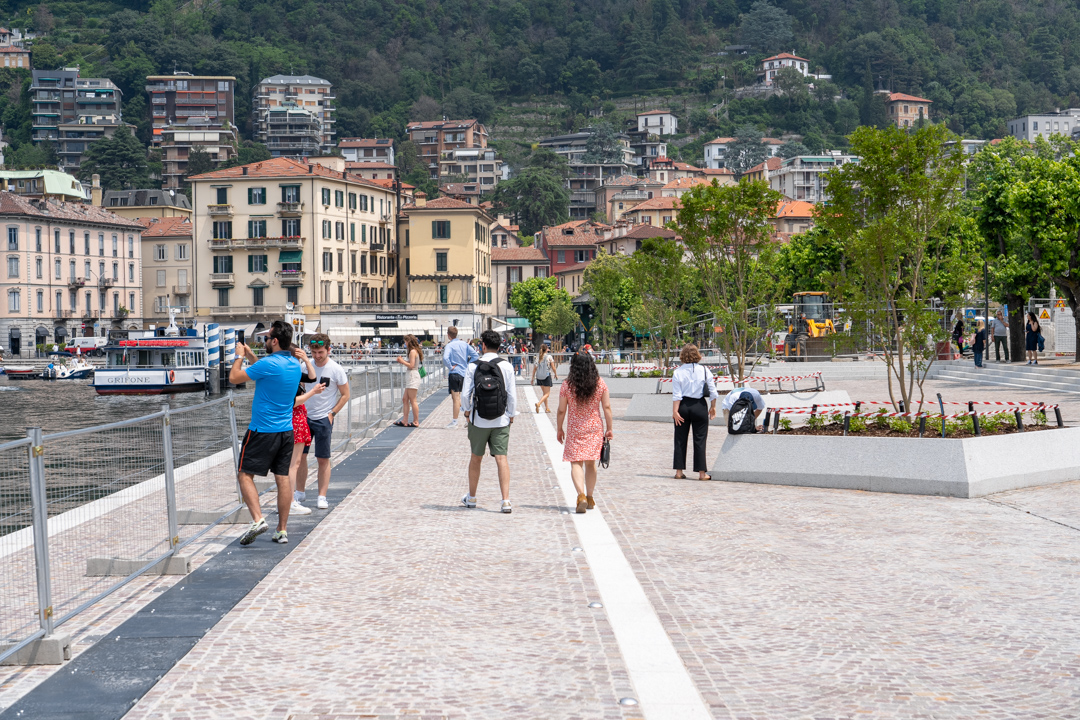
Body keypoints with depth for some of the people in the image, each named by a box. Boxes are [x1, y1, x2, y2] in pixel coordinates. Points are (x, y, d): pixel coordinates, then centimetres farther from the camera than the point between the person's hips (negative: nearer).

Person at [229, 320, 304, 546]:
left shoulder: (268, 364, -19)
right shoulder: (295, 364, 6)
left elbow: (234, 378, -9)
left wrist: (239, 356, 7)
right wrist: (250, 355, 25)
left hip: (262, 431, -7)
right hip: (286, 430, 7)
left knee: (246, 475, 1)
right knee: (283, 478, 8)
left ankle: (258, 519, -15)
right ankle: (282, 530, 10)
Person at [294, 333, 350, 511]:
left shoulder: (336, 370, -10)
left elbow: (345, 395, -3)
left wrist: (332, 414, -9)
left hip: (323, 419, -4)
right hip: (305, 416, 4)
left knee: (323, 459, 0)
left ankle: (322, 497, 6)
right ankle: (300, 493, 20)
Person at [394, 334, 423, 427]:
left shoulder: (413, 351, -13)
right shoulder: (415, 351, 17)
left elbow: (411, 365, -18)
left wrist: (402, 361, -7)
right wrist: (403, 361, 12)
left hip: (413, 376, -10)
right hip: (410, 377, 10)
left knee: (412, 400, -6)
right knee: (405, 399, 9)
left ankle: (416, 422, -2)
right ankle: (404, 421, 10)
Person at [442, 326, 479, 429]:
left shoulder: (449, 345, -12)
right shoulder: (464, 344, 6)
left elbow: (445, 358, -29)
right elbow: (476, 355, 4)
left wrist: (450, 367, -14)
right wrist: (467, 365, 7)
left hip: (454, 373, -6)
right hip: (464, 373, 6)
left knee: (455, 398, -3)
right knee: (457, 396, 23)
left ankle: (455, 421, 0)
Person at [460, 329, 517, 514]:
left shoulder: (473, 367, -5)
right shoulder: (506, 366, -5)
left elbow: (465, 394, -4)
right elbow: (512, 394, -4)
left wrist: (467, 411, 13)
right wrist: (511, 415, 10)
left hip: (478, 421, 0)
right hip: (501, 421, 0)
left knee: (476, 458, 15)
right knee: (501, 459, -2)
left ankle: (471, 498, 29)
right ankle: (506, 500, -13)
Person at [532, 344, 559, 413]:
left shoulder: (537, 357, 3)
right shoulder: (549, 357, -7)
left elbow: (535, 368, 2)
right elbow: (553, 368, -5)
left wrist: (533, 377, 8)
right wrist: (556, 375, 12)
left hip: (539, 376, 5)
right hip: (546, 376, -5)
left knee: (544, 392, 19)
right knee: (547, 394, 0)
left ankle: (547, 408, 22)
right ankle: (538, 404, -24)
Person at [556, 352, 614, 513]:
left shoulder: (567, 385, -8)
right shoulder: (600, 383, -2)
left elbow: (561, 410, -5)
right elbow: (607, 407, -1)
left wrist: (559, 429, 8)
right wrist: (609, 428, 7)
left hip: (575, 429, -3)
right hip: (595, 427, 3)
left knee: (576, 463, -2)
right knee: (590, 463, 16)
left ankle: (581, 495, -23)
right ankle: (590, 498, 22)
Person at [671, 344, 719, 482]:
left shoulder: (678, 372, -3)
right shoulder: (704, 370, -1)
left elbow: (676, 394, -8)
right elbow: (712, 391, 2)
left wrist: (675, 411, -9)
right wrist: (713, 407, 12)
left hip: (683, 406, 0)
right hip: (700, 406, 0)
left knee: (680, 439, 8)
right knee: (699, 440, 5)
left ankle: (679, 471, 10)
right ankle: (702, 473, 4)